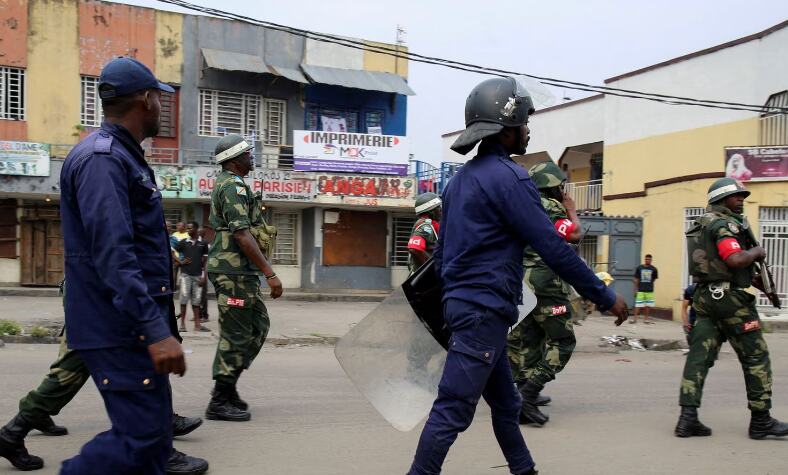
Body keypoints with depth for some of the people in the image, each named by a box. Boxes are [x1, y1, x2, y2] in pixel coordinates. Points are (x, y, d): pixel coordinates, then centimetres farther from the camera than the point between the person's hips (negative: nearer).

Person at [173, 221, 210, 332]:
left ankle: (197, 324, 9)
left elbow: (205, 261, 7)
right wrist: (180, 261, -3)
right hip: (185, 274, -1)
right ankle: (182, 323, 1)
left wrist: (205, 277, 2)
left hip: (198, 275, 1)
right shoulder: (183, 242, 5)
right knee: (184, 297, -5)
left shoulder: (203, 244, 6)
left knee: (196, 299, 5)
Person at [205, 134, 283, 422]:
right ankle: (220, 402, 3)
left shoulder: (225, 183, 18)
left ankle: (227, 386, 19)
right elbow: (242, 235, -23)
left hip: (238, 271, 10)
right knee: (236, 334, -4)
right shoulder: (234, 186, -14)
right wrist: (270, 273, -23)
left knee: (258, 325, 14)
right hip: (234, 271, -10)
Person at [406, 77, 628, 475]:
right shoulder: (507, 176, -13)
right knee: (452, 410, -5)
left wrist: (448, 307, 24)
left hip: (463, 303, 10)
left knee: (505, 403, 18)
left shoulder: (461, 178, 15)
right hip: (485, 309, -10)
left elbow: (442, 253, 18)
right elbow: (552, 248, -16)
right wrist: (605, 297, -8)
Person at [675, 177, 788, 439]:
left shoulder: (703, 225, 19)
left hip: (704, 296, 9)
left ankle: (688, 417, -2)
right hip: (730, 298, -9)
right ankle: (761, 420, 11)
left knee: (700, 356, 3)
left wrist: (752, 277, 16)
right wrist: (757, 252, -7)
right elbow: (736, 260, -25)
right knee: (756, 356, 4)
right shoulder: (723, 224, -12)